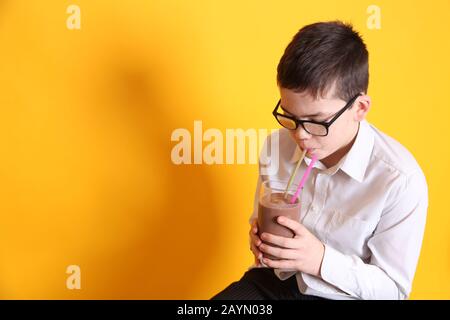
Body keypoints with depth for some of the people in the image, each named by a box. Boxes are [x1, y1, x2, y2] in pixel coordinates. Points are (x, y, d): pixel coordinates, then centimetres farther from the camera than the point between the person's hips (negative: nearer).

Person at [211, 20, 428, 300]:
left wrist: (321, 260, -25)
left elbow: (394, 289, -11)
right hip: (273, 280, 3)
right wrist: (259, 234, -11)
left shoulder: (401, 181, -20)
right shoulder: (277, 145, -6)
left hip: (340, 295, -3)